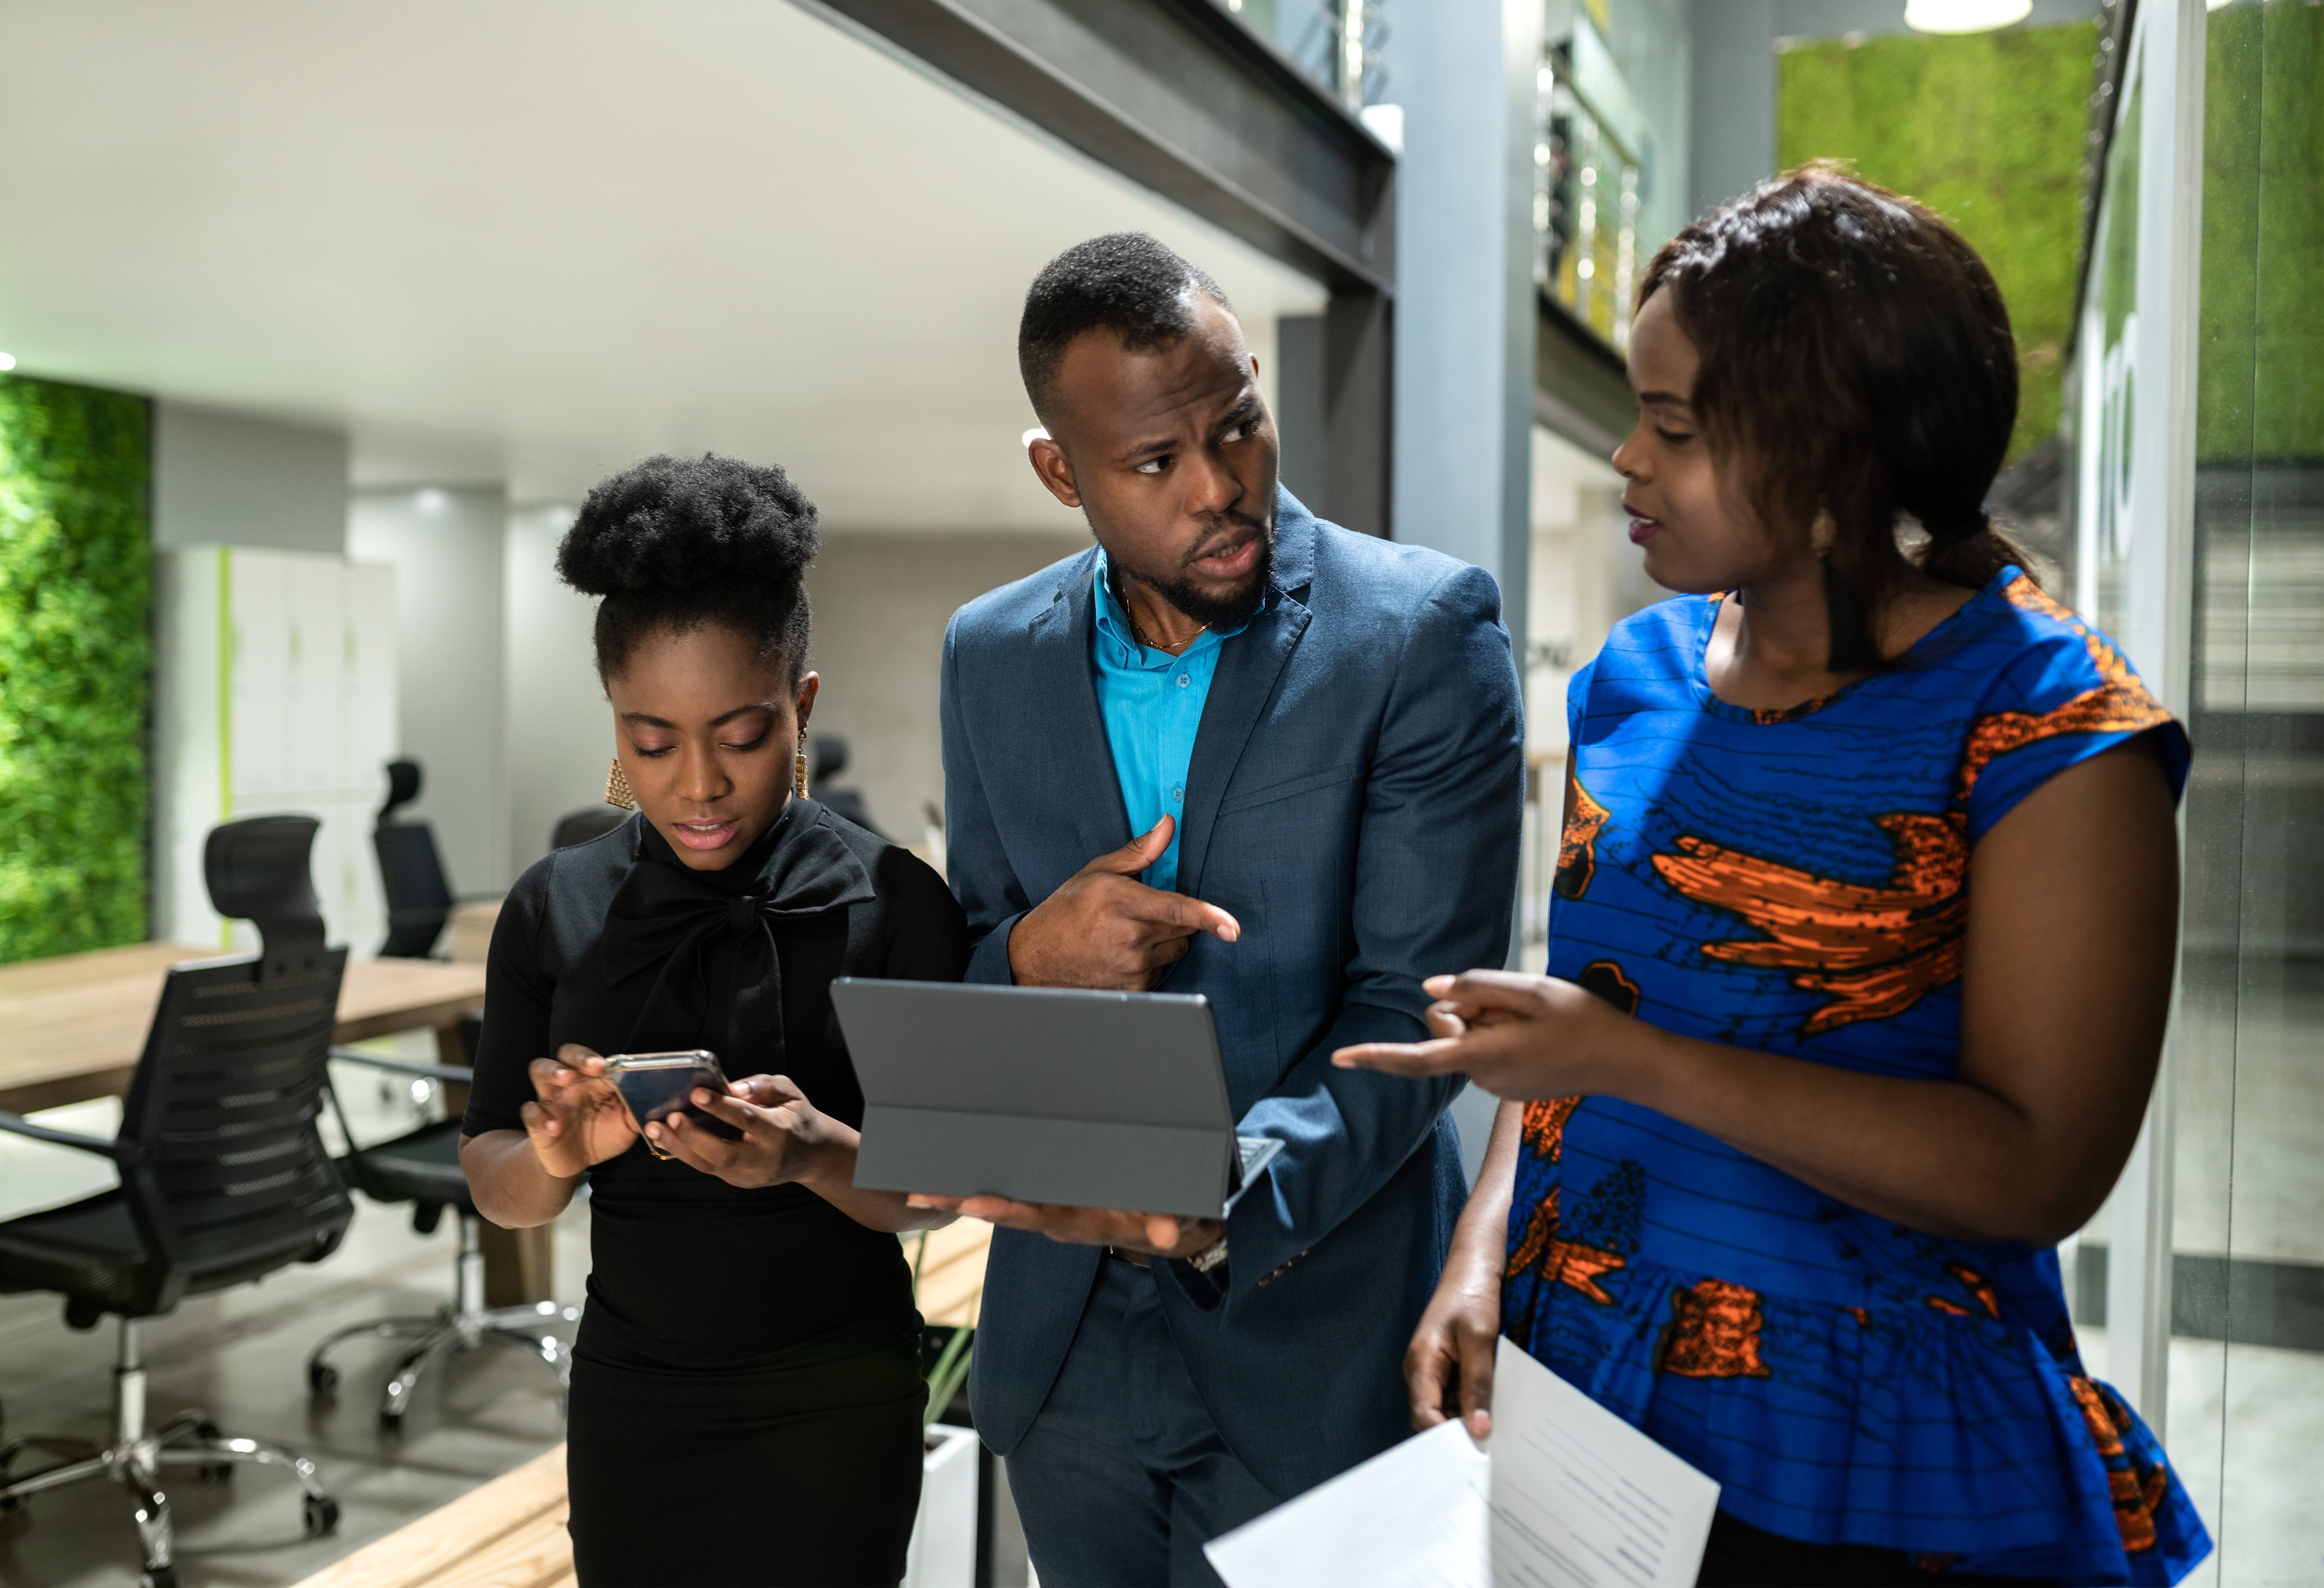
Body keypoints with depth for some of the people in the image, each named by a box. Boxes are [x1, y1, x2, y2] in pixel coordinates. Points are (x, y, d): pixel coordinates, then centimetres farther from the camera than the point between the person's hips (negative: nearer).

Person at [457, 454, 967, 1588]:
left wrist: (818, 1153, -30)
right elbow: (493, 1187, 0)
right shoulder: (555, 910, -4)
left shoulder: (888, 901, -13)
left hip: (830, 1410, -3)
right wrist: (552, 1156, -22)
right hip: (629, 1398, 3)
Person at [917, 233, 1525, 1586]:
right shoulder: (993, 656, 2)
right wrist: (1032, 956, -15)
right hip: (1064, 1344, 4)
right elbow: (959, 991, 8)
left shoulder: (1425, 631, -11)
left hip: (1313, 1344, -4)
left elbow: (1414, 1009, -15)